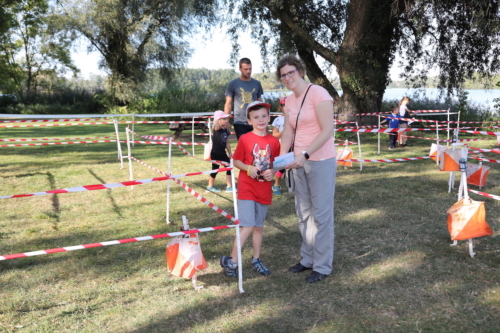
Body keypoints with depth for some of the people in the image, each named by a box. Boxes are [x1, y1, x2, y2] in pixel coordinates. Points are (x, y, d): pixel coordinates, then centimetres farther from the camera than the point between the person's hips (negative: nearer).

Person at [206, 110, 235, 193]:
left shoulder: (226, 130, 4)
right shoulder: (216, 129, -13)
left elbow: (227, 143, 11)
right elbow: (216, 125, -37)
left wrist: (229, 153, 13)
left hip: (222, 153, 7)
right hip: (215, 153, -7)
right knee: (215, 170, 4)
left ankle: (229, 186, 15)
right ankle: (210, 187, 22)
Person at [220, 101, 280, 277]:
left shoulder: (274, 141, 2)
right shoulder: (245, 139, -7)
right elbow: (236, 161, -1)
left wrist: (272, 172, -9)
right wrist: (248, 168, -18)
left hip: (264, 190, 4)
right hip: (246, 189, -4)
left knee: (259, 226, 15)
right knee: (247, 226, -9)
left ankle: (256, 260, 30)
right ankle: (231, 261, 7)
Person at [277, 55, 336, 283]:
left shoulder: (317, 93, -13)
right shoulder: (289, 101, 10)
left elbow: (328, 130, -19)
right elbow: (288, 132, 8)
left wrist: (305, 154, -25)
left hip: (321, 162, -7)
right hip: (299, 162, 8)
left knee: (321, 214, 0)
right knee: (303, 213, 14)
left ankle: (323, 266, 13)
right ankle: (308, 259, 28)